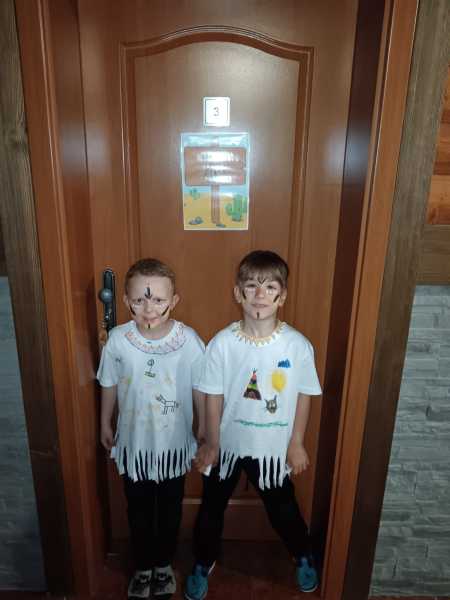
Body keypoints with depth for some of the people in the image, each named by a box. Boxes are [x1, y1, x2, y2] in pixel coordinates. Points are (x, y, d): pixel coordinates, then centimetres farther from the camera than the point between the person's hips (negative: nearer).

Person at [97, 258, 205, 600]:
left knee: (170, 510, 22)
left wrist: (206, 434, -1)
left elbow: (201, 391, -9)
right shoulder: (118, 340, -17)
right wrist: (105, 425, 10)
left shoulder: (189, 341, -21)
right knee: (139, 510, 22)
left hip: (173, 443, 0)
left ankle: (164, 564, 50)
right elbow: (109, 386, -1)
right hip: (133, 443, 1)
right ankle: (143, 567, 49)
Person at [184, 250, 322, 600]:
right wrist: (211, 443, -2)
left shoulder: (298, 345, -18)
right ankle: (203, 563, 51)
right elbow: (214, 396, -9)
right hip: (227, 444, 1)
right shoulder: (222, 343, -18)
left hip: (273, 448, 0)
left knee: (283, 509, 22)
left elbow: (304, 396, -6)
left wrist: (297, 443, 0)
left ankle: (304, 556, 55)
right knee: (211, 509, 21)